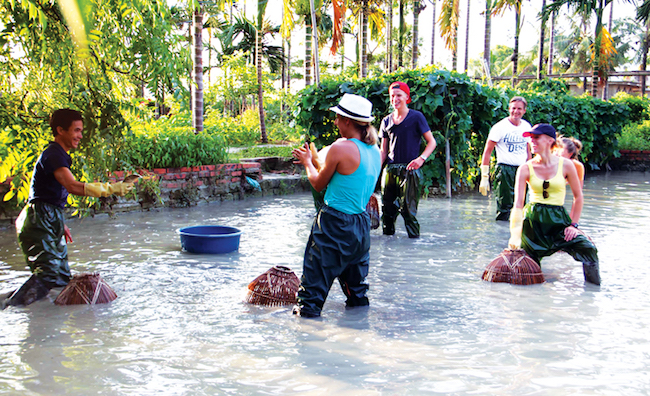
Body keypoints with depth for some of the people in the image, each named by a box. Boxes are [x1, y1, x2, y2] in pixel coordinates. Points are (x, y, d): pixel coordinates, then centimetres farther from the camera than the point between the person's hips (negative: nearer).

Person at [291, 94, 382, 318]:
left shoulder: (340, 148, -18)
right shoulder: (375, 151, 5)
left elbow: (319, 184, -5)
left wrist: (308, 162, 14)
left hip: (335, 222, -8)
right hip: (361, 222, 8)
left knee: (317, 272, 2)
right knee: (354, 269, 24)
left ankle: (308, 307, 5)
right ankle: (358, 300, 34)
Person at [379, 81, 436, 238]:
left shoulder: (416, 117, 1)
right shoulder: (386, 121, 14)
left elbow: (431, 142, 0)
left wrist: (421, 158, -16)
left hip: (409, 169, -4)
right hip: (390, 170, 5)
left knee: (407, 208, -9)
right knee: (387, 207, 5)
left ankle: (414, 237, 1)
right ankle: (387, 233, 22)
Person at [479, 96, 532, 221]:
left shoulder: (527, 126, 10)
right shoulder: (500, 127, -6)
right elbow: (487, 151, -6)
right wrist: (484, 177, -11)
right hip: (505, 169, -4)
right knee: (504, 203, -6)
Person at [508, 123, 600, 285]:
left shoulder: (566, 165, -2)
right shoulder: (525, 169, -2)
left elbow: (578, 196, 8)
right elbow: (518, 204, -8)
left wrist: (573, 225, -1)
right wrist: (514, 234, -18)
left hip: (558, 219, 0)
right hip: (533, 220, 0)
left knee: (588, 249, -22)